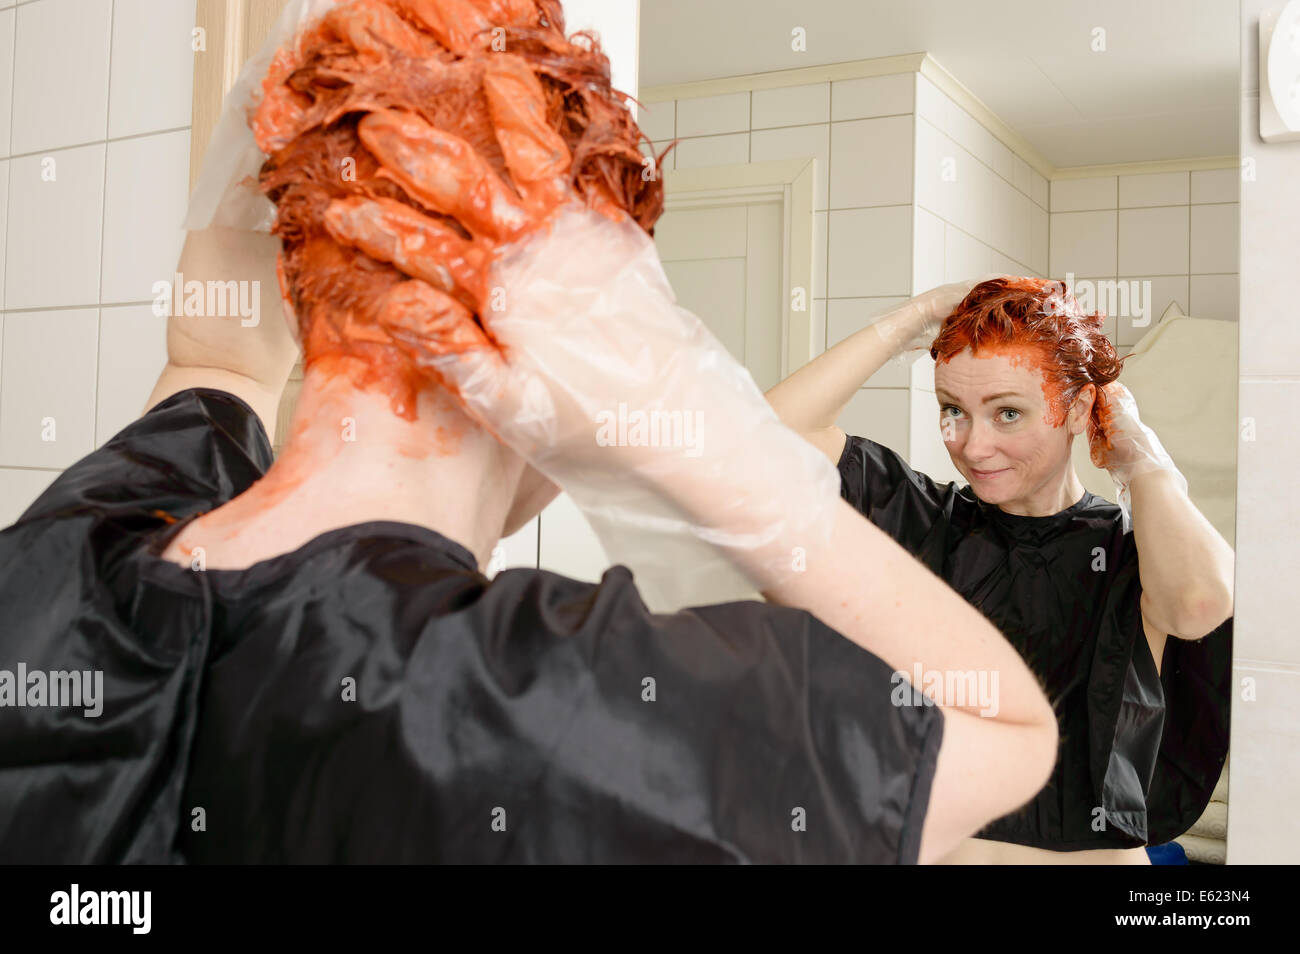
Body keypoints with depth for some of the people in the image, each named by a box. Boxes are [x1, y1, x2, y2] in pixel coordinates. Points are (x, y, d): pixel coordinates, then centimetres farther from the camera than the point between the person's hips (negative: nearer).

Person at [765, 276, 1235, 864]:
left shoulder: (1133, 552, -1)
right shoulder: (919, 519, 3)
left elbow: (1200, 600, -25)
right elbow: (776, 428, -7)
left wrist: (1140, 463, -7)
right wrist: (913, 320, -3)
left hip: (1094, 849, 0)